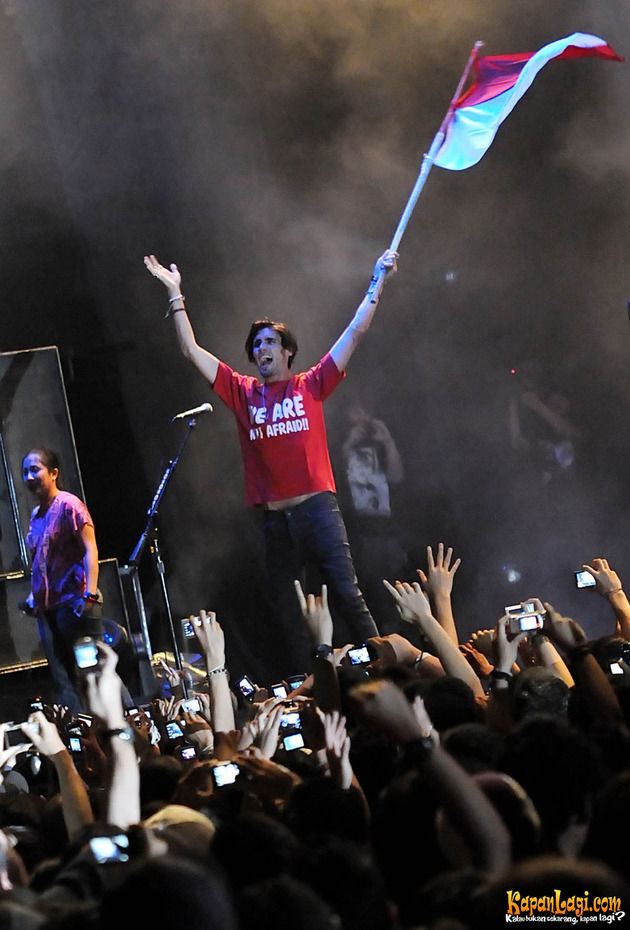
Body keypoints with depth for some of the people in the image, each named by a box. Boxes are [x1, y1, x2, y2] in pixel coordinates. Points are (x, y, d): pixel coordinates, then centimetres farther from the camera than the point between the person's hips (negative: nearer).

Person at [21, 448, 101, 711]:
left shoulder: (68, 505, -6)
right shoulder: (36, 514, 17)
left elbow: (90, 550, -12)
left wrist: (90, 594, -20)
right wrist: (34, 595, 18)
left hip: (73, 602, -8)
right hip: (47, 607, 8)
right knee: (62, 679, 3)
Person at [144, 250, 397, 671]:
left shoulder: (310, 385, 7)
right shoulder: (244, 392, 12)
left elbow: (355, 332, 7)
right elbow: (193, 350, 11)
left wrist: (378, 280, 6)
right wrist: (175, 295, 7)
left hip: (318, 507, -3)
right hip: (276, 519, 3)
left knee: (348, 595, -9)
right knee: (289, 613, 5)